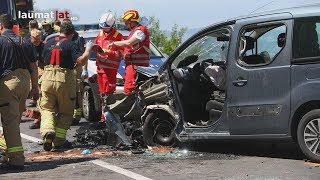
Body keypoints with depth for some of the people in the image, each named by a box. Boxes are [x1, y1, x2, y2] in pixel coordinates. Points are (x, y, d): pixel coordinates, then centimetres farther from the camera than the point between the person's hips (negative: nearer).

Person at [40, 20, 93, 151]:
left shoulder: (49, 43, 9)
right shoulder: (71, 45, -7)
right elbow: (81, 61, -16)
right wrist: (88, 49, -2)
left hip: (47, 78, 3)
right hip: (64, 80, -3)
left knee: (47, 108, 10)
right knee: (65, 112, 12)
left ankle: (48, 131, -17)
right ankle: (59, 140, 5)